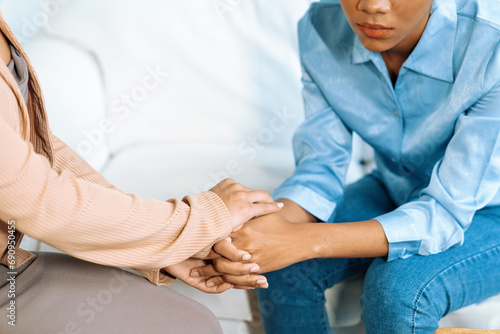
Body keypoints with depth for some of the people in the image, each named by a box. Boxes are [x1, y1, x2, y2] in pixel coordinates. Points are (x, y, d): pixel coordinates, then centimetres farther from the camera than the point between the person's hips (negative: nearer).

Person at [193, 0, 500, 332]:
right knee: (283, 272, -19)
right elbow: (322, 170, -13)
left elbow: (446, 214, -31)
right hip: (395, 192, 4)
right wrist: (266, 226, -35)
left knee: (399, 286, -30)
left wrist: (303, 241, -43)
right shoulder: (321, 27, -18)